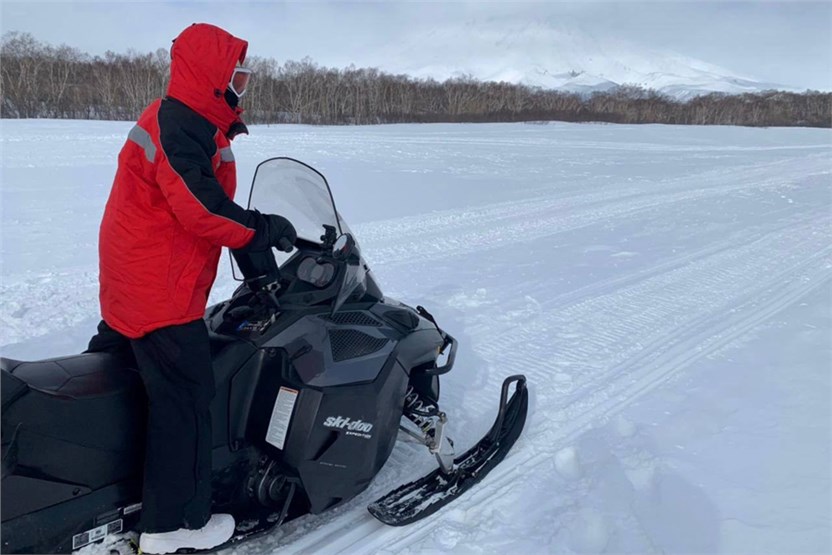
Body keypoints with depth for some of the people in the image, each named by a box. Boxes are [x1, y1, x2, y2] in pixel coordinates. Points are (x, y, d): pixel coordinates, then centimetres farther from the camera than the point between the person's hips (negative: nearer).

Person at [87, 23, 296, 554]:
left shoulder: (198, 124, 12)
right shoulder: (178, 127, -21)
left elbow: (208, 200, 15)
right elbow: (200, 207, -27)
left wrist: (257, 232, 7)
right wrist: (264, 229, -17)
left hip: (129, 285, 11)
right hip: (162, 292, -11)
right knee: (185, 400, -4)